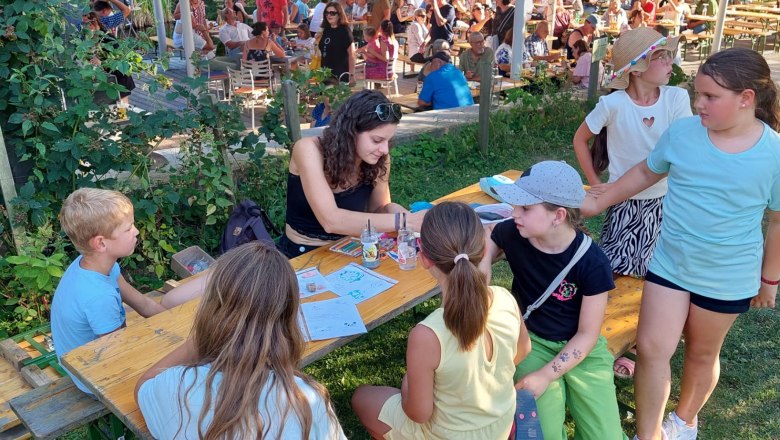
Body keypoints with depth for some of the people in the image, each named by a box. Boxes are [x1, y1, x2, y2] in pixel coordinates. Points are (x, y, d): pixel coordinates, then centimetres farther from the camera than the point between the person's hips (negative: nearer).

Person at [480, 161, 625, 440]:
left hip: (581, 347, -1)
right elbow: (488, 241, 10)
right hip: (531, 341, 1)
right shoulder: (511, 234, -15)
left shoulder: (592, 263, -21)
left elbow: (588, 334, -13)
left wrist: (546, 375, -19)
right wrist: (483, 260, -14)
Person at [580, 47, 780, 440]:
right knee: (651, 348, 0)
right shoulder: (682, 132, -10)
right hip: (668, 263, 2)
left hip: (727, 276, -1)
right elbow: (646, 173, 7)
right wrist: (598, 202, 8)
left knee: (701, 353, 17)